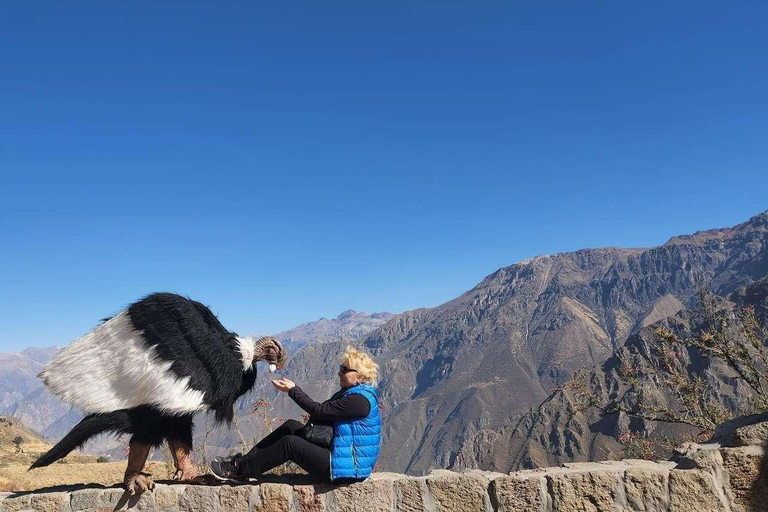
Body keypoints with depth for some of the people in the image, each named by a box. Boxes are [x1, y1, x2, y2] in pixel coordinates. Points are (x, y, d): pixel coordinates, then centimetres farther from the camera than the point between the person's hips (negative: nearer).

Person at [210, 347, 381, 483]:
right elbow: (324, 411, 9)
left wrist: (292, 390, -11)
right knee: (291, 426, 6)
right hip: (337, 451, 10)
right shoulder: (351, 392, 12)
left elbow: (319, 410, -20)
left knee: (290, 443, -16)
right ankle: (245, 460, 8)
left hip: (348, 468, -10)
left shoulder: (359, 400, -21)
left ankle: (239, 470, -3)